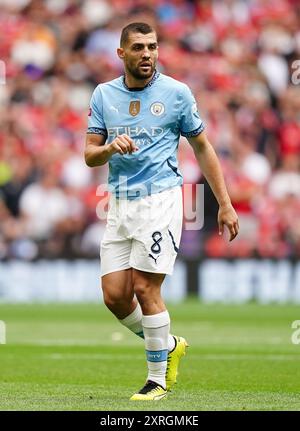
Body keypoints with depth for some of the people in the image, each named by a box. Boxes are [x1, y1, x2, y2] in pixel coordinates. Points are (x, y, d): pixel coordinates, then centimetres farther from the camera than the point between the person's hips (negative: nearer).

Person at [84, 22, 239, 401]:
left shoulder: (177, 93, -1)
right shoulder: (103, 95, 7)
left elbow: (202, 148, 6)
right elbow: (89, 156, 7)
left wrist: (225, 204, 4)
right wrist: (111, 148, -17)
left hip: (160, 199, -4)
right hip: (119, 204, 4)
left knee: (145, 289, -10)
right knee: (115, 295, 0)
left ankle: (158, 379, 4)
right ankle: (169, 346, 25)